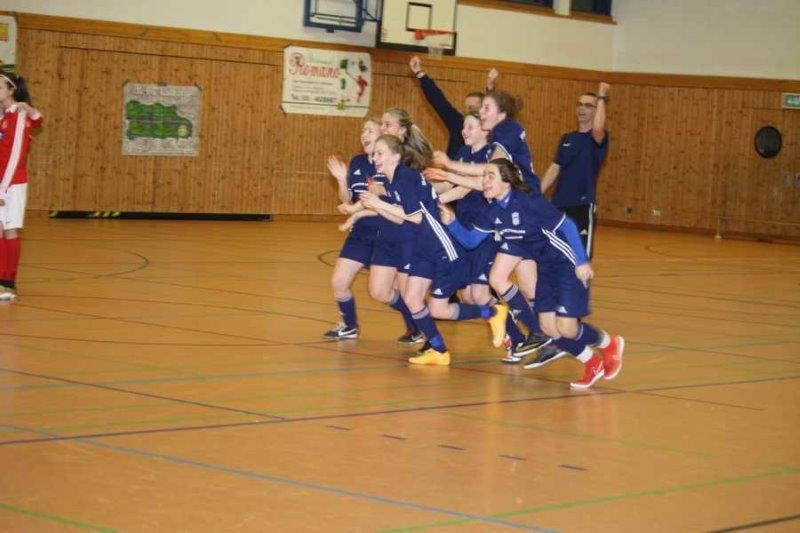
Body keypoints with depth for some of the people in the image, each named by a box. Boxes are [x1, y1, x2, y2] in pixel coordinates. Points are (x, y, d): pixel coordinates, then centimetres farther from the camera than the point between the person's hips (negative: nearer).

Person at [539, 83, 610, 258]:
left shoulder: (598, 138, -5)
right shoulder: (567, 138, 13)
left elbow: (597, 128, -30)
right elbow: (555, 168, 14)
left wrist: (602, 98, -26)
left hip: (583, 205, -6)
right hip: (558, 204, 6)